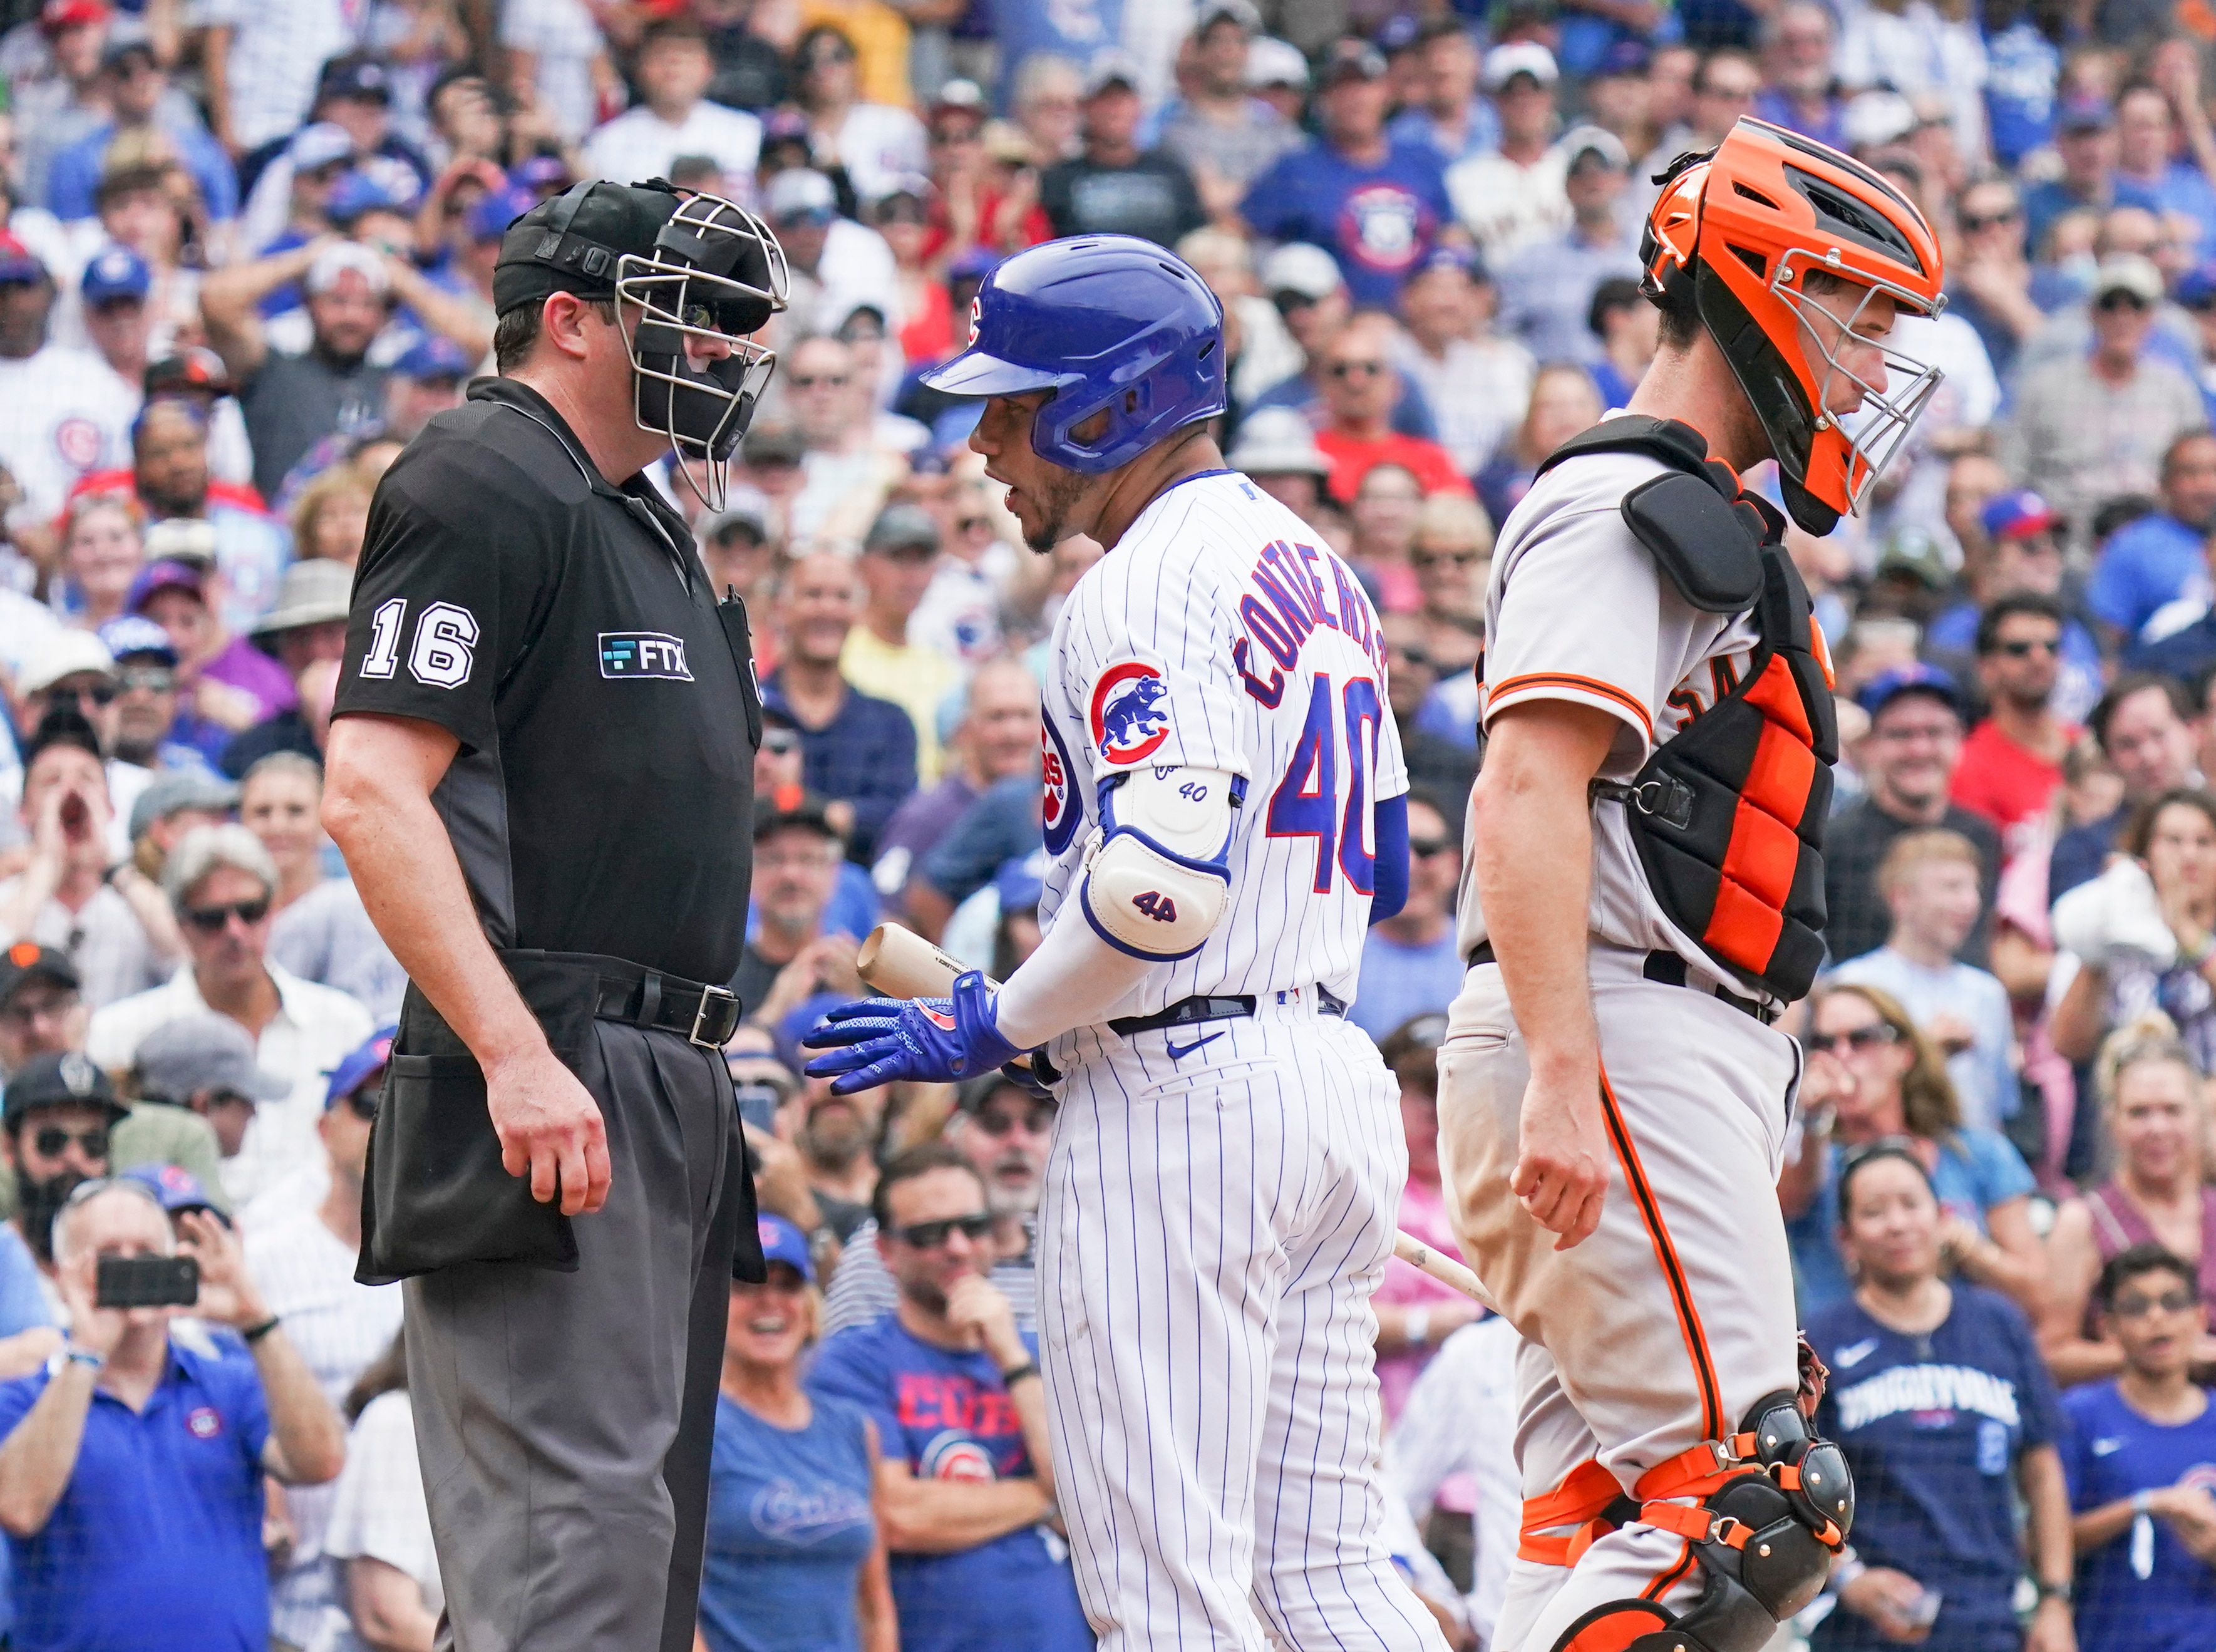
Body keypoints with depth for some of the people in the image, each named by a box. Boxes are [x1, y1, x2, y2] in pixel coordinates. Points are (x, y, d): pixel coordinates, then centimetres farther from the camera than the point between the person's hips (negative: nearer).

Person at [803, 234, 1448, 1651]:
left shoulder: (1154, 583, -13)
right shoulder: (1320, 573, 17)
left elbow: (1162, 886, -25)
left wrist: (992, 1028, -12)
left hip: (1176, 1091, -10)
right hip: (1335, 1068, 10)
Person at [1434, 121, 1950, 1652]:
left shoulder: (1707, 523, 24)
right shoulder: (1624, 515, -8)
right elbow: (1528, 802, -20)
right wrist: (1564, 1079, -29)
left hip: (1686, 1063, 11)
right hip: (1618, 1044, -11)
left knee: (1601, 1527, 6)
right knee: (1747, 1509, -16)